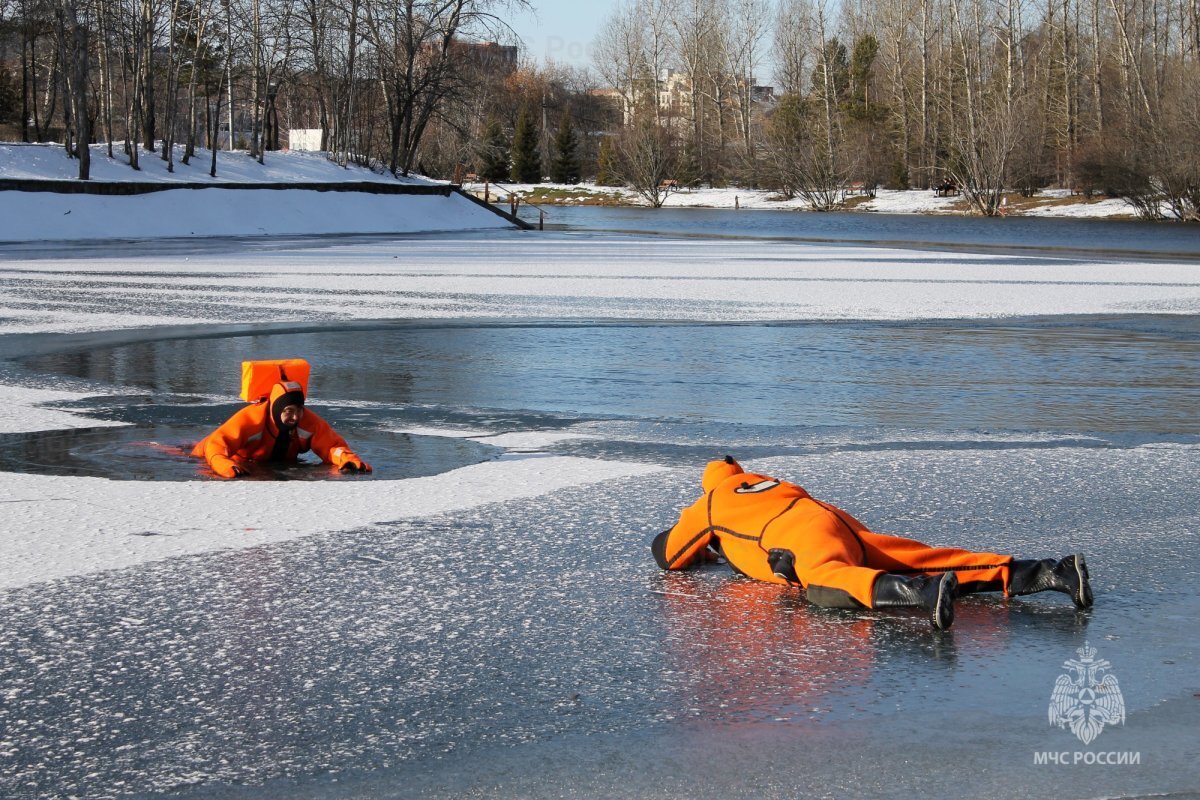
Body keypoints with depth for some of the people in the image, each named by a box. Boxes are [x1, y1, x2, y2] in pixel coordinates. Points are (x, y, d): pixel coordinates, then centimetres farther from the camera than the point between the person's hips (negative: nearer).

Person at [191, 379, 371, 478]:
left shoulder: (309, 421, -34)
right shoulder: (250, 419, -43)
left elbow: (332, 445, -26)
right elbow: (214, 445, -46)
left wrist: (346, 458, -51)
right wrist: (227, 466, -68)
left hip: (283, 467, 3)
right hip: (244, 464, -3)